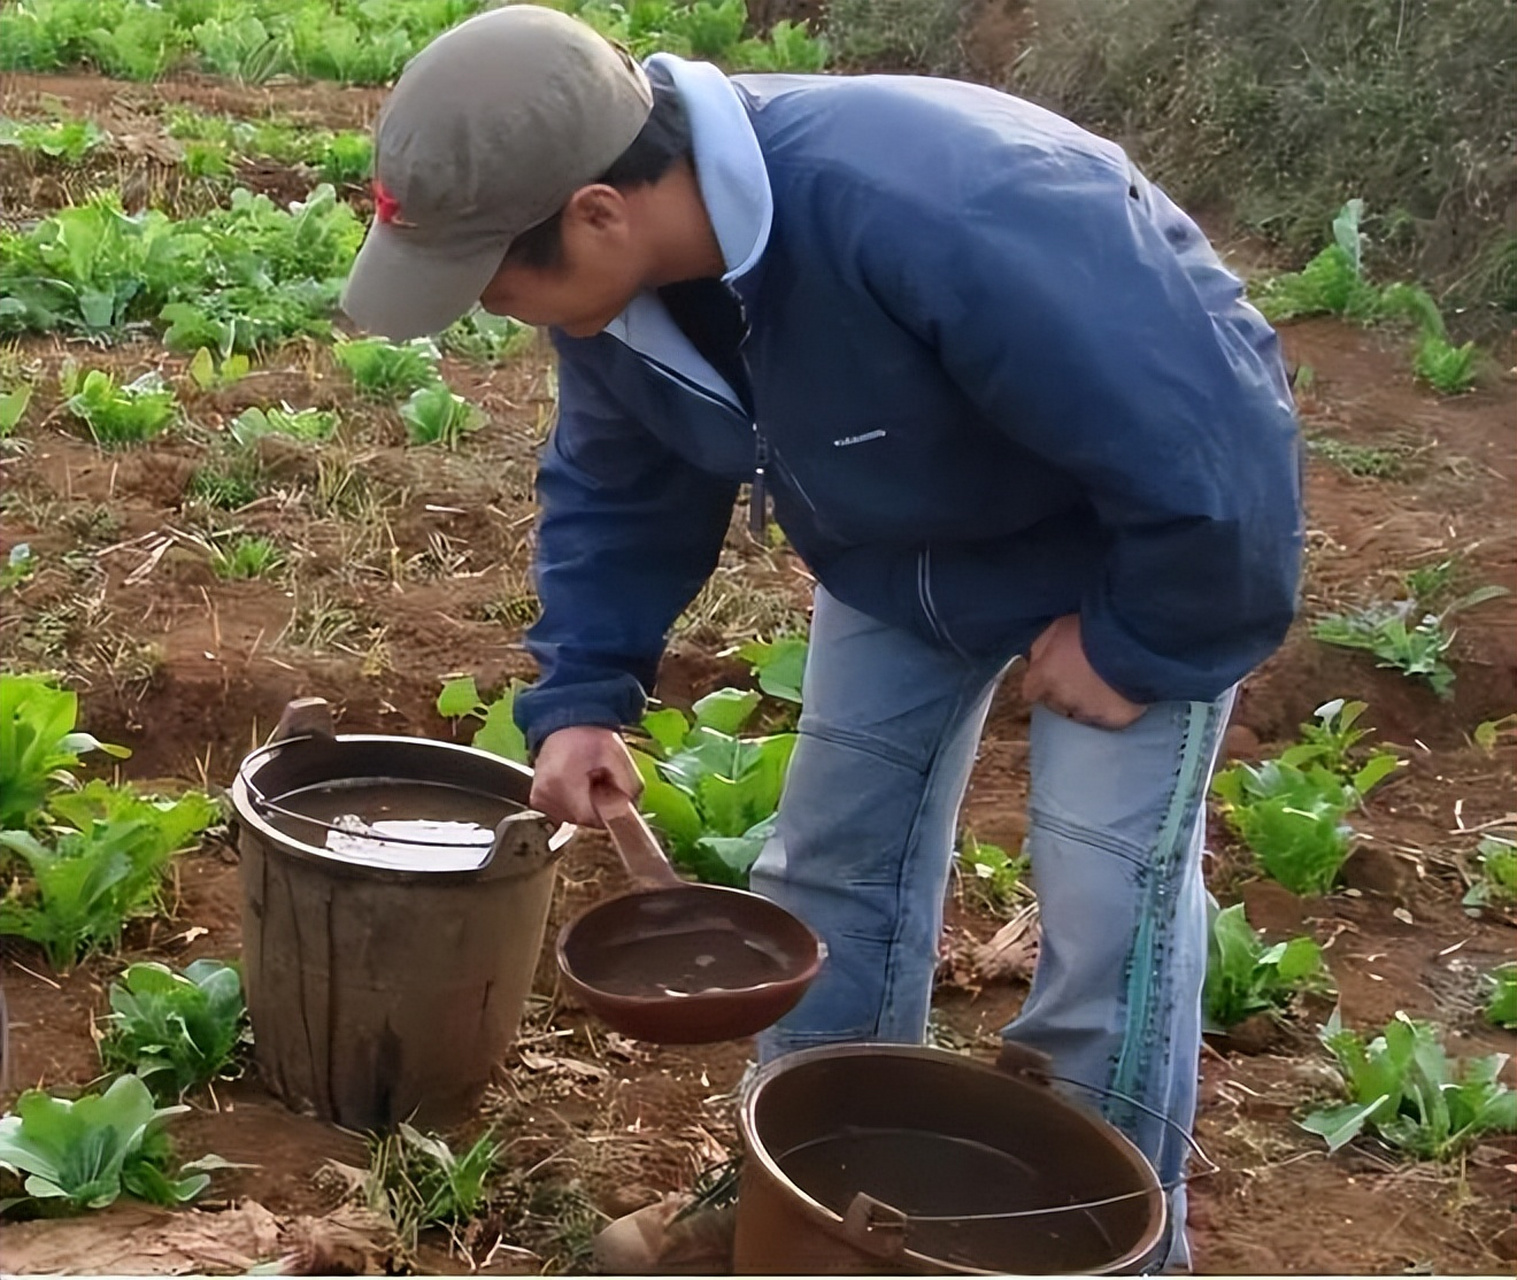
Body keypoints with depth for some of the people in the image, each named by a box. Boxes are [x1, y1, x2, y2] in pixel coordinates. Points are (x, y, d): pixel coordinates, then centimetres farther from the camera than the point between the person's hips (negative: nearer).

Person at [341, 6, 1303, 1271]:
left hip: (1138, 540, -6)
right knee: (836, 856, 10)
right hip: (906, 551, 7)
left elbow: (1215, 452, -38)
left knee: (1107, 902, -8)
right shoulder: (622, 283, -20)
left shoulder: (942, 217, -46)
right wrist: (582, 693, -11)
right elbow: (618, 493, 0)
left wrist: (1136, 643, -24)